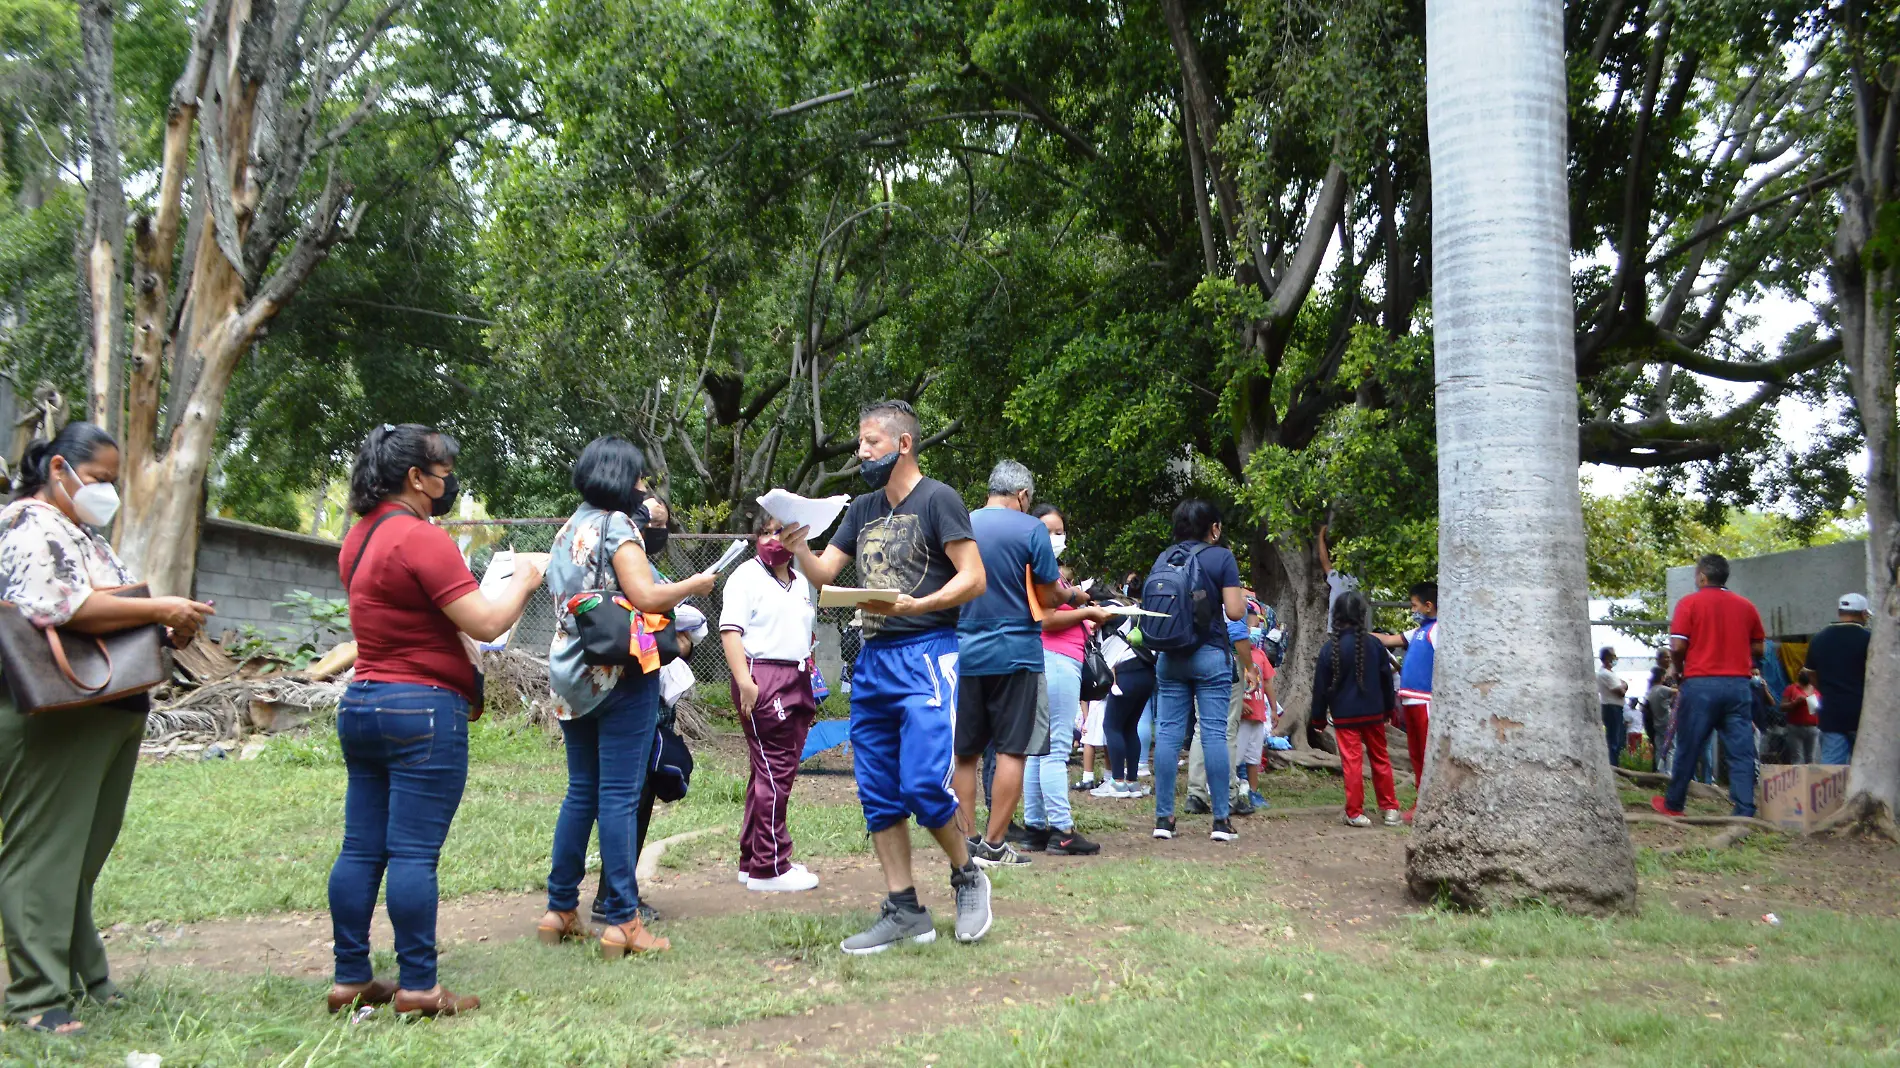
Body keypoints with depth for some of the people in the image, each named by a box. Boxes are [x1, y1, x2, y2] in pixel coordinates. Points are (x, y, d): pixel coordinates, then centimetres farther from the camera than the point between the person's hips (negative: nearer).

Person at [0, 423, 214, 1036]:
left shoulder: (83, 532, 21)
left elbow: (111, 607, 27)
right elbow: (63, 607, -25)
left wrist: (167, 626, 8)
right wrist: (162, 610, -22)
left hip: (109, 717, 9)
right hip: (54, 721, -9)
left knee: (82, 853, 15)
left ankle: (83, 976, 23)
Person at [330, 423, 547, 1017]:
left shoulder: (359, 538, 13)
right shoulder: (420, 538, -15)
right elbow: (487, 624, -18)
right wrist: (524, 580, -1)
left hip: (362, 702, 9)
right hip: (423, 710, -9)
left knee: (361, 850, 11)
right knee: (414, 853, -4)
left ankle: (351, 979, 18)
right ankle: (417, 986, 2)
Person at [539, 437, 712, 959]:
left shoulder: (569, 529, 16)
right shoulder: (617, 526, -8)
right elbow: (646, 596, -19)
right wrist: (694, 585, -2)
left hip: (572, 679, 8)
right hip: (620, 675, -8)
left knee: (581, 792, 14)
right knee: (619, 797, -6)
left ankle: (560, 909, 19)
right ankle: (621, 921, -3)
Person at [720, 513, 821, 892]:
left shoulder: (803, 582, 20)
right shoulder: (746, 575, -3)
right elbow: (730, 629, -12)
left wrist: (810, 677, 20)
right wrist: (744, 682, -22)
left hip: (797, 681, 8)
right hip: (762, 680, -8)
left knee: (778, 773, 10)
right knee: (774, 773, -9)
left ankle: (752, 861, 19)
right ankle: (769, 868, -2)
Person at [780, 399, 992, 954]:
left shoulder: (937, 499, -4)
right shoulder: (863, 509, 16)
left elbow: (973, 577, -11)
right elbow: (823, 574, 13)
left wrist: (914, 605, -24)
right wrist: (799, 548, -8)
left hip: (925, 654, -7)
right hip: (872, 658, 8)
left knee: (923, 786, -15)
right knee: (878, 794, 7)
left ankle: (967, 876, 11)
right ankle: (904, 911, 15)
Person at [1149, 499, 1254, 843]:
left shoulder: (1163, 558, 9)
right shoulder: (1221, 558, -4)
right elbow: (1235, 611, -9)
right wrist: (1242, 598, 11)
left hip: (1170, 656, 4)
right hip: (1210, 654, -4)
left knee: (1168, 733, 4)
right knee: (1215, 734, -1)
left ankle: (1163, 817, 4)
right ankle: (1221, 819, 0)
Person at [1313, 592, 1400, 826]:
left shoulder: (1330, 648, -9)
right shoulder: (1373, 644, -4)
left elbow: (1321, 685, -4)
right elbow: (1386, 678, 5)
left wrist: (1318, 717, 5)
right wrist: (1390, 708, 18)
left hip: (1344, 715, -2)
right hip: (1373, 712, 2)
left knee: (1352, 761, 1)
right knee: (1380, 759, 13)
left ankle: (1355, 813, 3)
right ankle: (1390, 809, 19)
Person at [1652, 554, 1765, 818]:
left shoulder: (1689, 603, -3)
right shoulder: (1746, 606, 9)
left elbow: (1677, 646, -8)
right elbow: (1758, 648, 12)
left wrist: (1679, 668, 10)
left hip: (1700, 684, -3)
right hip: (1739, 684, 3)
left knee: (1688, 747, 7)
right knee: (1741, 751, 2)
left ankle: (1673, 804, 18)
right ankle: (1745, 811, -4)